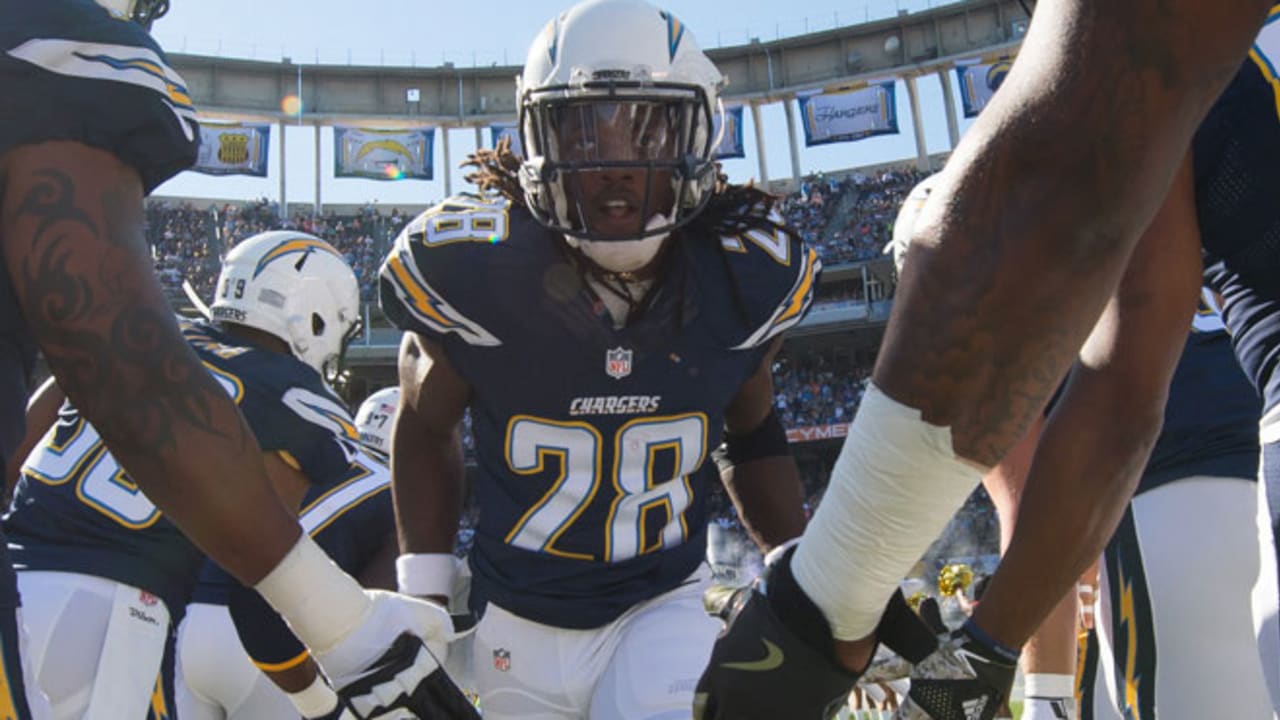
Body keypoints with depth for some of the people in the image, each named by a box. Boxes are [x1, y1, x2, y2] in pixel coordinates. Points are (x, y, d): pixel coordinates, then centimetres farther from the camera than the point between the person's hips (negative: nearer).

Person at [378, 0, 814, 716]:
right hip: (518, 625, 0)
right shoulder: (474, 271, -19)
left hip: (664, 609, 0)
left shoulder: (744, 280, -13)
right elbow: (425, 431, 0)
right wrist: (425, 601, 1)